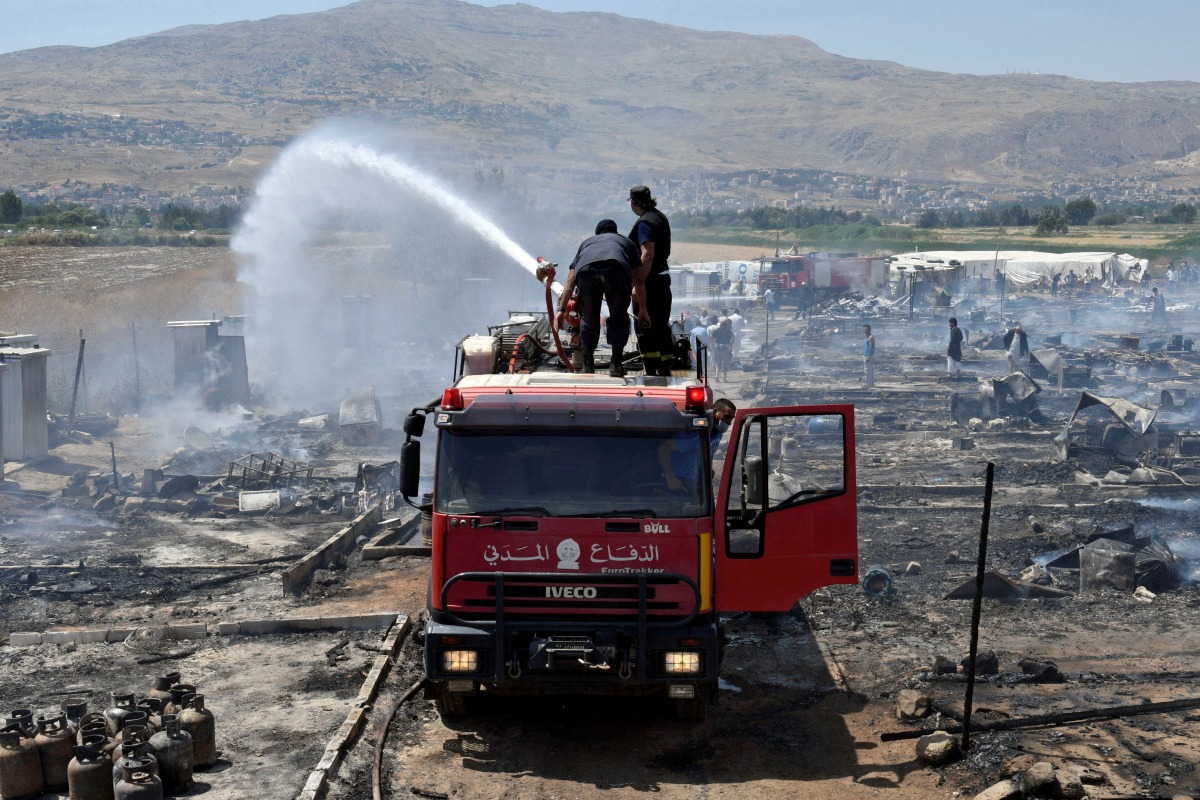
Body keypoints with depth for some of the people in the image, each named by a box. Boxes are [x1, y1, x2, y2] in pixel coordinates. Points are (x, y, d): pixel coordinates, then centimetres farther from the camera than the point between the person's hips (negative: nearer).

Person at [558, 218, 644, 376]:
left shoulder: (587, 242, 43)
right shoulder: (626, 242, 41)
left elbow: (570, 281, 35)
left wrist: (562, 309, 33)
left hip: (586, 270, 1)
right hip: (616, 268, -1)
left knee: (588, 319, 20)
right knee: (619, 318, 19)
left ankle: (588, 365, 23)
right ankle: (616, 364, 13)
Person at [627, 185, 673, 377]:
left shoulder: (645, 222, -16)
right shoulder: (660, 217, 14)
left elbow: (647, 255, -25)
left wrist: (638, 283, -27)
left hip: (649, 280, -10)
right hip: (663, 276, 10)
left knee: (645, 327, -7)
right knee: (661, 326, 14)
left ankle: (651, 371, -9)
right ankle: (665, 369, 20)